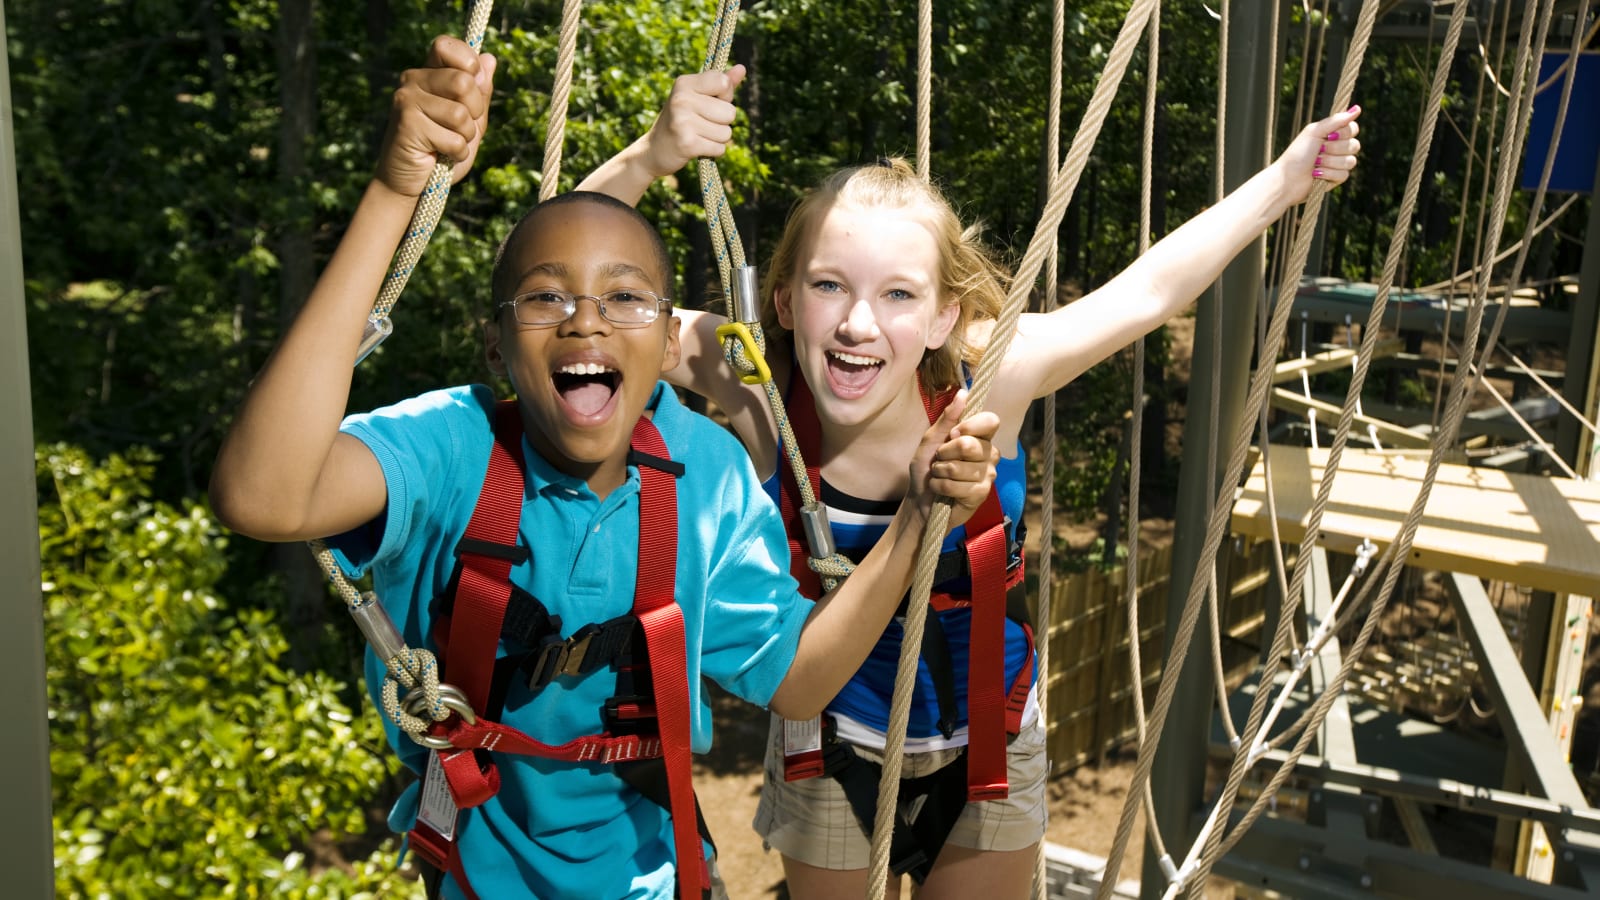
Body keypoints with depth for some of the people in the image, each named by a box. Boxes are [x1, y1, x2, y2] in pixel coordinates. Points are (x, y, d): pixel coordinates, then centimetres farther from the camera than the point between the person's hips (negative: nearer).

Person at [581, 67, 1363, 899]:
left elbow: (1149, 291, -12)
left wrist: (1284, 179, -6)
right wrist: (651, 156, -47)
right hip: (830, 748, 0)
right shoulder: (755, 386, -26)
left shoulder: (988, 377, -26)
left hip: (988, 744, 1)